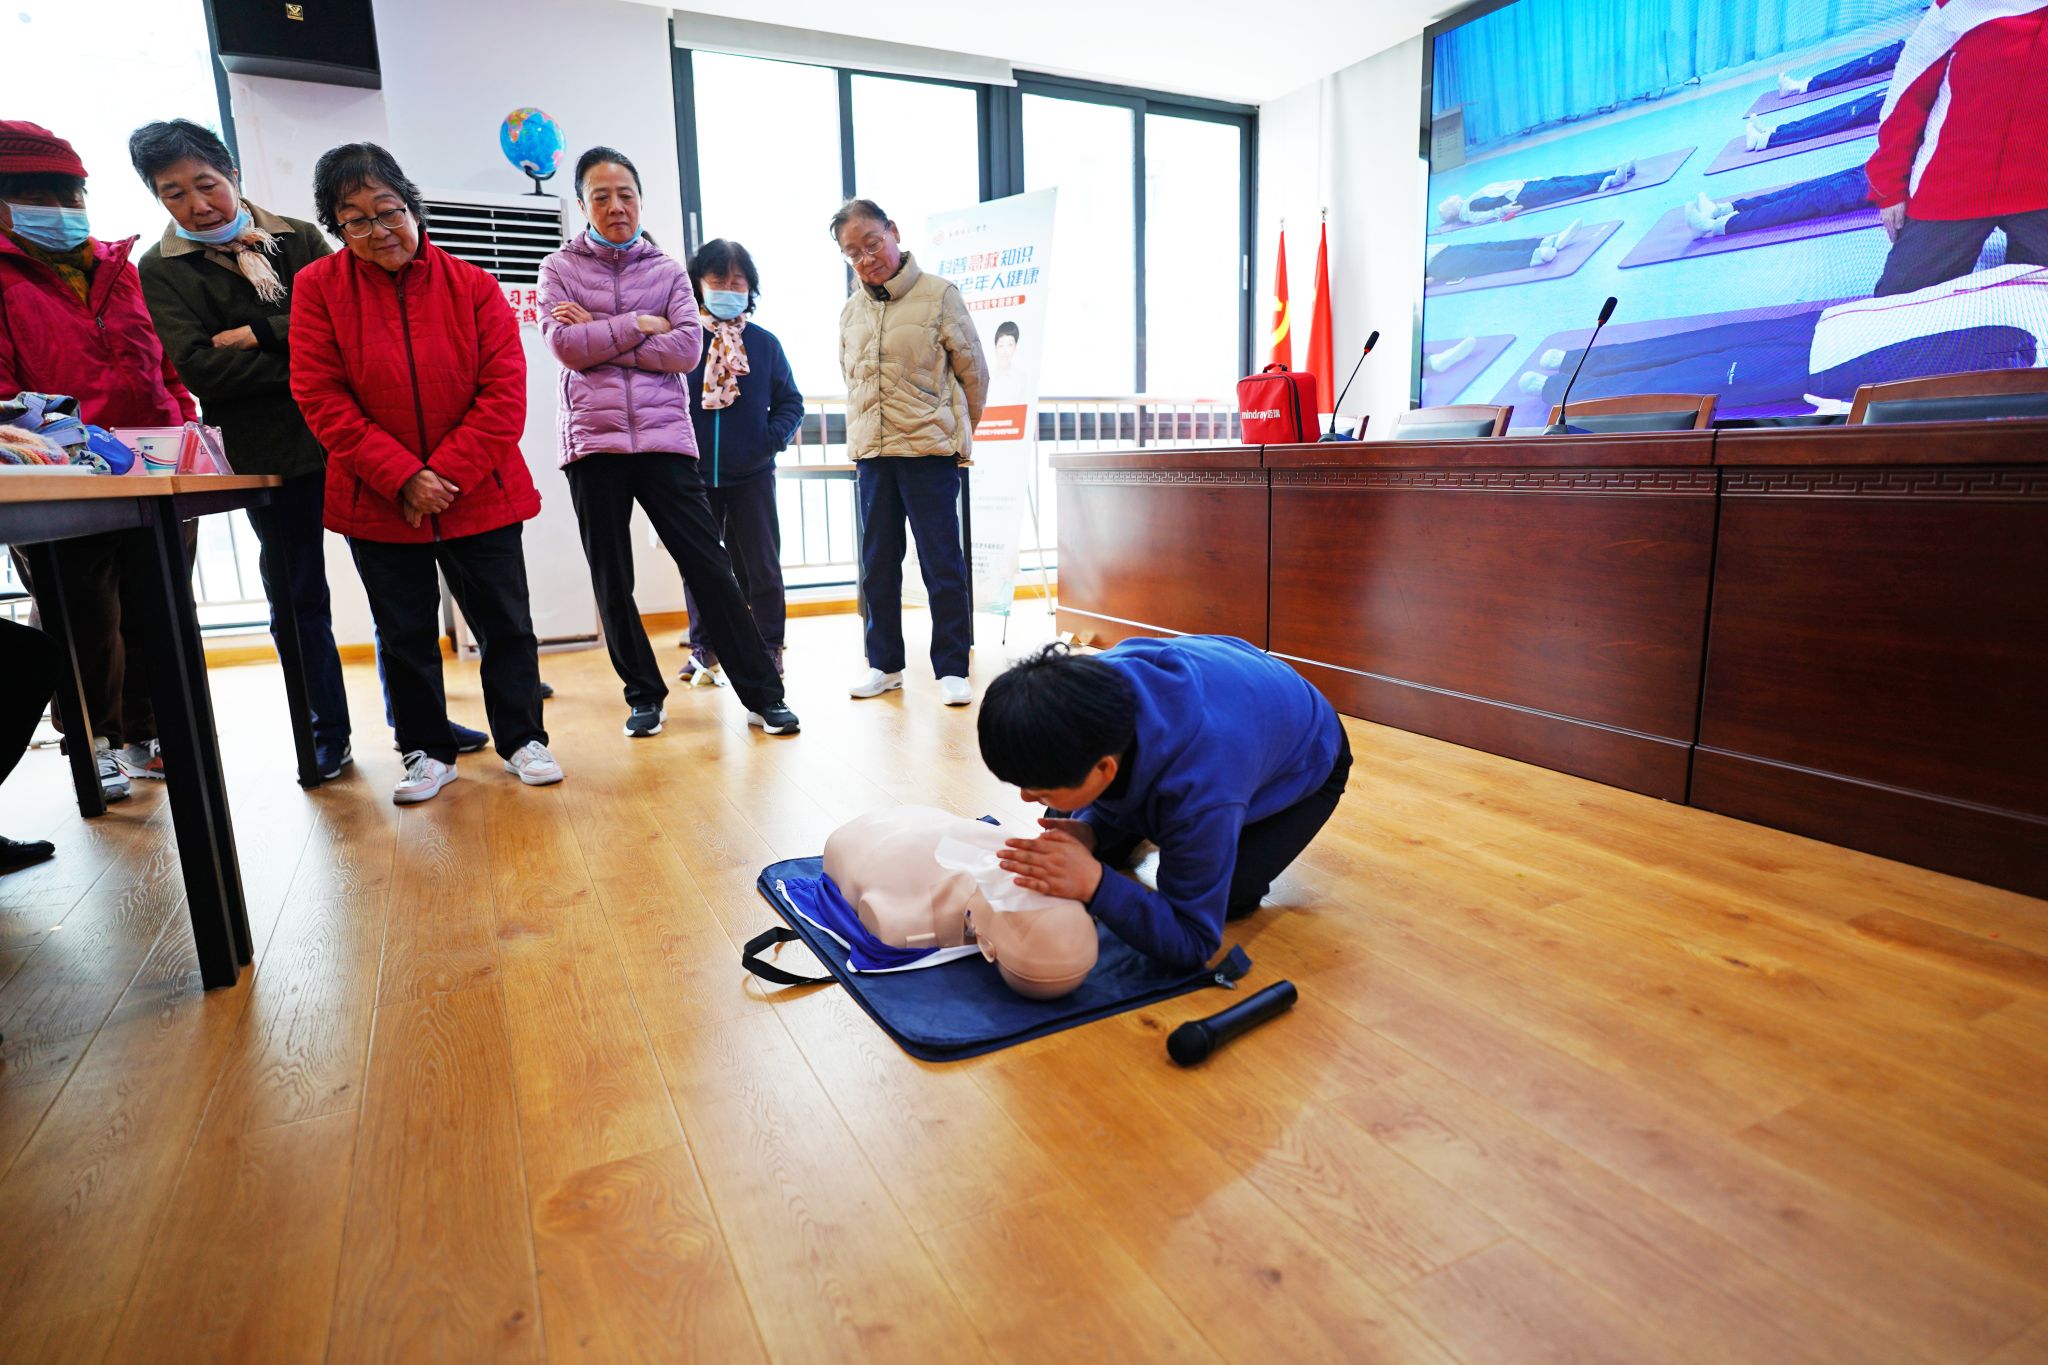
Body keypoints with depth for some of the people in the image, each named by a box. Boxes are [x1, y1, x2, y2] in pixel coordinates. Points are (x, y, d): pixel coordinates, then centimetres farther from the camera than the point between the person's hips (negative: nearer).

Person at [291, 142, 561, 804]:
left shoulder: (473, 286, -2)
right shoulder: (318, 287, -1)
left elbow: (505, 392, -8)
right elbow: (321, 398, -6)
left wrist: (447, 474, -15)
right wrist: (401, 477, -16)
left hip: (479, 495, 0)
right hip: (377, 504, 1)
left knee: (505, 623, 6)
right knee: (405, 635, 10)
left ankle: (522, 738, 22)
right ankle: (428, 751, 25)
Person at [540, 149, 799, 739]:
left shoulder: (667, 269, 11)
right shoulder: (559, 269, 10)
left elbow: (688, 348, -5)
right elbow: (565, 346, -6)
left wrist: (600, 336, -6)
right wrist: (639, 325, -6)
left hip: (665, 437, -1)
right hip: (593, 441, 1)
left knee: (709, 567, -4)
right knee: (611, 582, 5)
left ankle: (763, 695, 0)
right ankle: (643, 695, 20)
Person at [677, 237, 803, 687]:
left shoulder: (765, 343, 4)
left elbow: (790, 401, 7)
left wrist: (772, 438, -6)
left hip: (752, 476, 0)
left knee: (761, 566, 6)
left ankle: (769, 646, 21)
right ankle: (703, 649, 24)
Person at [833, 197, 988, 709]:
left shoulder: (939, 295, -2)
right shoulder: (850, 312, 13)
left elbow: (974, 372, 3)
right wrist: (862, 436, 16)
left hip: (930, 454, -5)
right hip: (870, 456, 5)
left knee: (942, 565, -2)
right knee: (877, 566, 9)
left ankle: (951, 668, 7)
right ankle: (884, 663, 22)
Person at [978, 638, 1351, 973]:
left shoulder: (1200, 792, -49)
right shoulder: (1089, 687, -33)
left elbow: (1192, 943, -34)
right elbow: (1103, 803, -10)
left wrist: (1094, 885, -51)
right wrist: (1088, 831, -34)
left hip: (1305, 762, -4)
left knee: (1225, 899, -22)